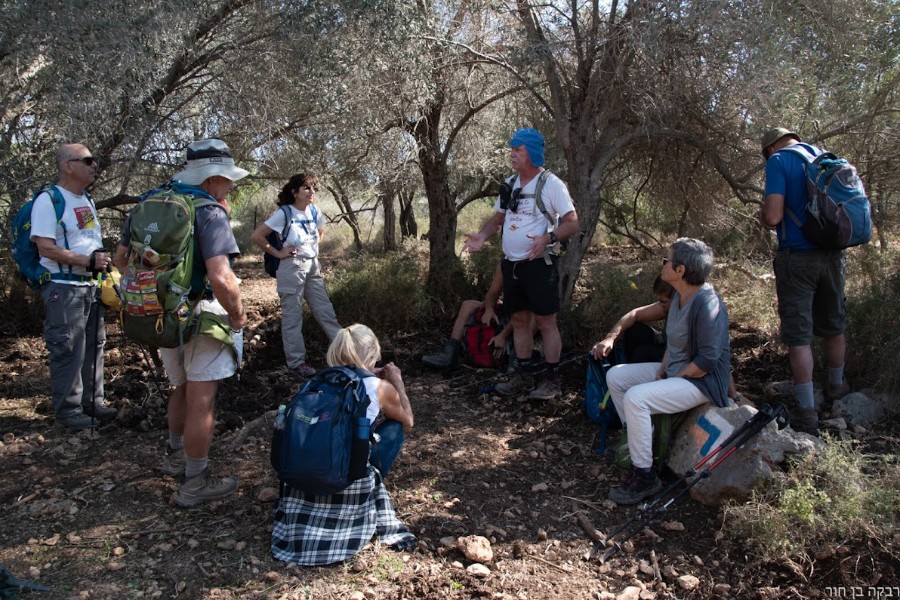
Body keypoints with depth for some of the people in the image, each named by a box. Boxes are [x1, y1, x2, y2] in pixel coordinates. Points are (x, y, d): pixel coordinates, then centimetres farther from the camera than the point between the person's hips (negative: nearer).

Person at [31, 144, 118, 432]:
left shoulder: (87, 200, 14)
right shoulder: (49, 200, -14)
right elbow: (46, 247, -20)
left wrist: (102, 260, 6)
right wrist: (88, 261, -22)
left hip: (91, 286, 9)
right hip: (63, 288, -9)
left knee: (94, 346, 14)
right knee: (68, 351, -3)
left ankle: (92, 402, 25)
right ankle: (67, 410, 8)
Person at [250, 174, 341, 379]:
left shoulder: (314, 211, 4)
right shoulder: (284, 213, -13)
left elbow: (321, 231, 27)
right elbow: (256, 236, -14)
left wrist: (314, 248, 12)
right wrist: (277, 253, -11)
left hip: (313, 266, 6)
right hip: (292, 267, -6)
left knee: (325, 311, 9)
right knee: (292, 316, 3)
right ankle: (296, 361, 10)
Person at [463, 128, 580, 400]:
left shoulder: (551, 183, -8)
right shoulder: (509, 184, 11)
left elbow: (572, 223, -11)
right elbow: (497, 218, 19)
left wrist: (548, 238, -29)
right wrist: (481, 236, -1)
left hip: (539, 264, -7)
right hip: (511, 264, 7)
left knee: (545, 321, -2)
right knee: (519, 320, 13)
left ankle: (552, 380, 7)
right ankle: (523, 376, 23)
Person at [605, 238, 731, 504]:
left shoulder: (707, 305, -26)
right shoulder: (679, 296, 5)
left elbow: (707, 361, -26)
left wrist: (673, 379, -17)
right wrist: (661, 371, 3)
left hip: (702, 381, -10)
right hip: (673, 370, 10)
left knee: (636, 398, -28)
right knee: (615, 376, 5)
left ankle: (645, 477, -16)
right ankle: (639, 440, 16)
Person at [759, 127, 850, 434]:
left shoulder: (778, 161, -8)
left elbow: (773, 217, -17)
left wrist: (764, 215, 4)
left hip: (797, 257, -6)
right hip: (833, 255, 6)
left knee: (798, 335, -2)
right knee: (833, 326, 21)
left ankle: (807, 412, -1)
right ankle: (836, 386, 41)